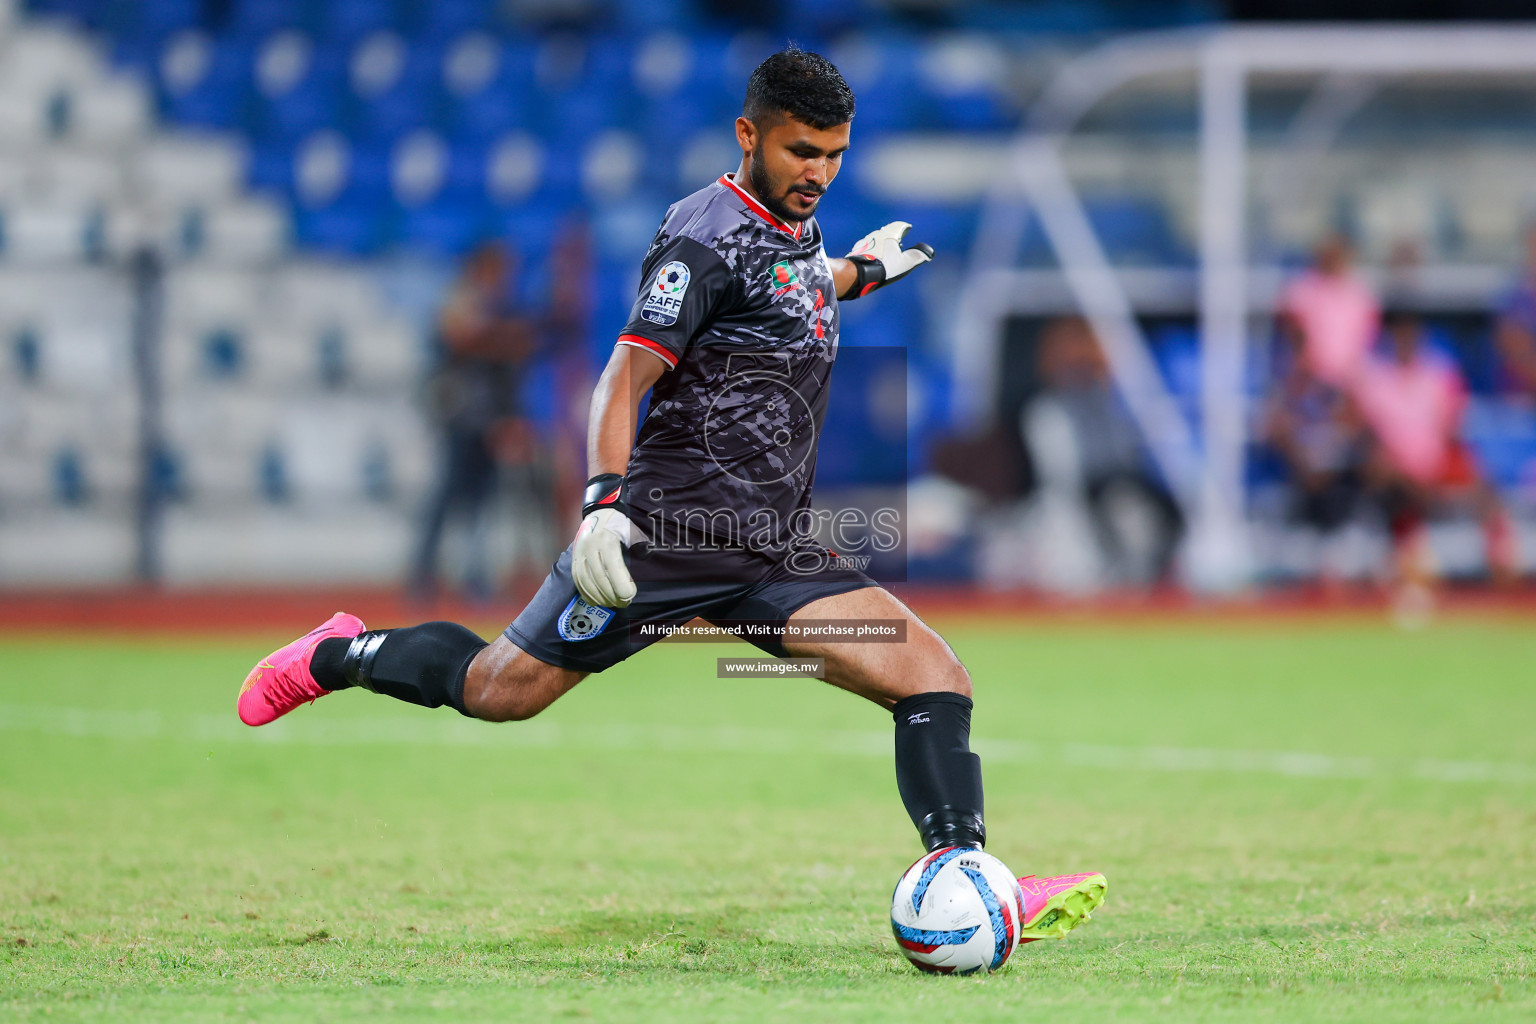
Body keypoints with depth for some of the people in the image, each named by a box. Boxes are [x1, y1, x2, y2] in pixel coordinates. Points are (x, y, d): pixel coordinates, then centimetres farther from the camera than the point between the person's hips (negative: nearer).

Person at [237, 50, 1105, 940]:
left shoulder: (798, 231, 16)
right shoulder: (708, 235, -10)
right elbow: (629, 373, -18)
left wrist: (860, 272, 41)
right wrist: (603, 500, -30)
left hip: (776, 556, 7)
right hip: (672, 529, -7)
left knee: (933, 674, -12)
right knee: (501, 691, 0)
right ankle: (343, 656, 28)